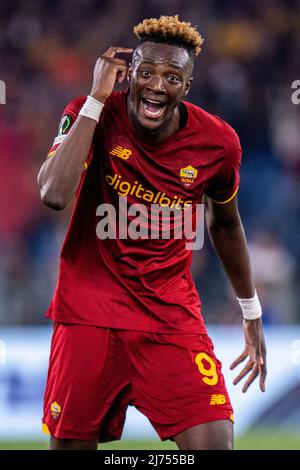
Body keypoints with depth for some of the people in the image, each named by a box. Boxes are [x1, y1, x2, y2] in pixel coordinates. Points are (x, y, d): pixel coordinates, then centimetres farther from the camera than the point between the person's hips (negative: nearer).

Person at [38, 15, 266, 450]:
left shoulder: (217, 142, -6)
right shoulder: (92, 116, -11)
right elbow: (54, 194, -29)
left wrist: (252, 313, 21)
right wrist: (97, 99, -25)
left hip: (172, 313, 1)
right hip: (89, 311, -1)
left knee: (213, 442, -15)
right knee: (69, 442, 4)